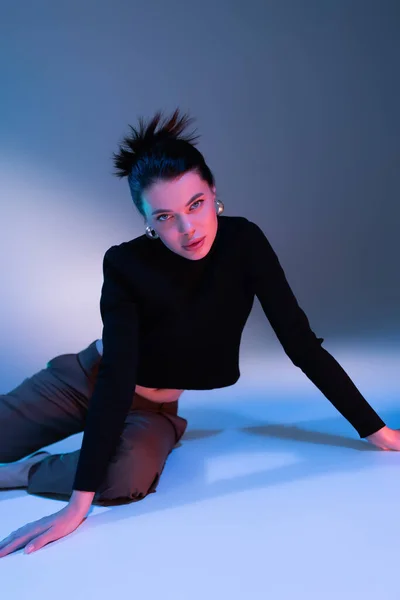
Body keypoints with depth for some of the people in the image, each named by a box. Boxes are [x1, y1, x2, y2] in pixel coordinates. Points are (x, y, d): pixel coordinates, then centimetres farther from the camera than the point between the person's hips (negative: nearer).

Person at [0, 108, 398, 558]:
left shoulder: (243, 242, -22)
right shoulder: (125, 265, -25)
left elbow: (300, 341, -19)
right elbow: (116, 378, -30)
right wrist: (78, 504, -35)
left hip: (154, 409, 1)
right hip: (90, 380, 0)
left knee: (127, 478, -33)